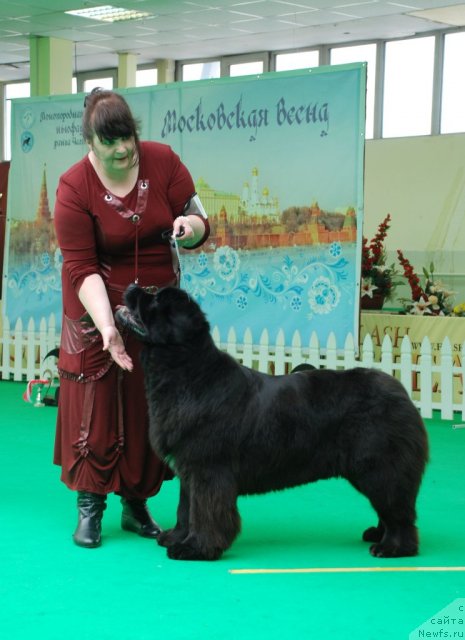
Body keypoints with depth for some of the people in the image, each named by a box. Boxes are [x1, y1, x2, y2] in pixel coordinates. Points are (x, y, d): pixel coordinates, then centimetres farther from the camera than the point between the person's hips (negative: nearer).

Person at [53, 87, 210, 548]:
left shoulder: (163, 161, -11)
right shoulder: (74, 187, -18)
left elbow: (198, 227, -4)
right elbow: (81, 268, -21)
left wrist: (190, 225, -29)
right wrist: (107, 327, -31)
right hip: (99, 306, -3)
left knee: (150, 403, 5)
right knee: (96, 403, -2)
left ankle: (136, 505, 16)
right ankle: (90, 506, 8)